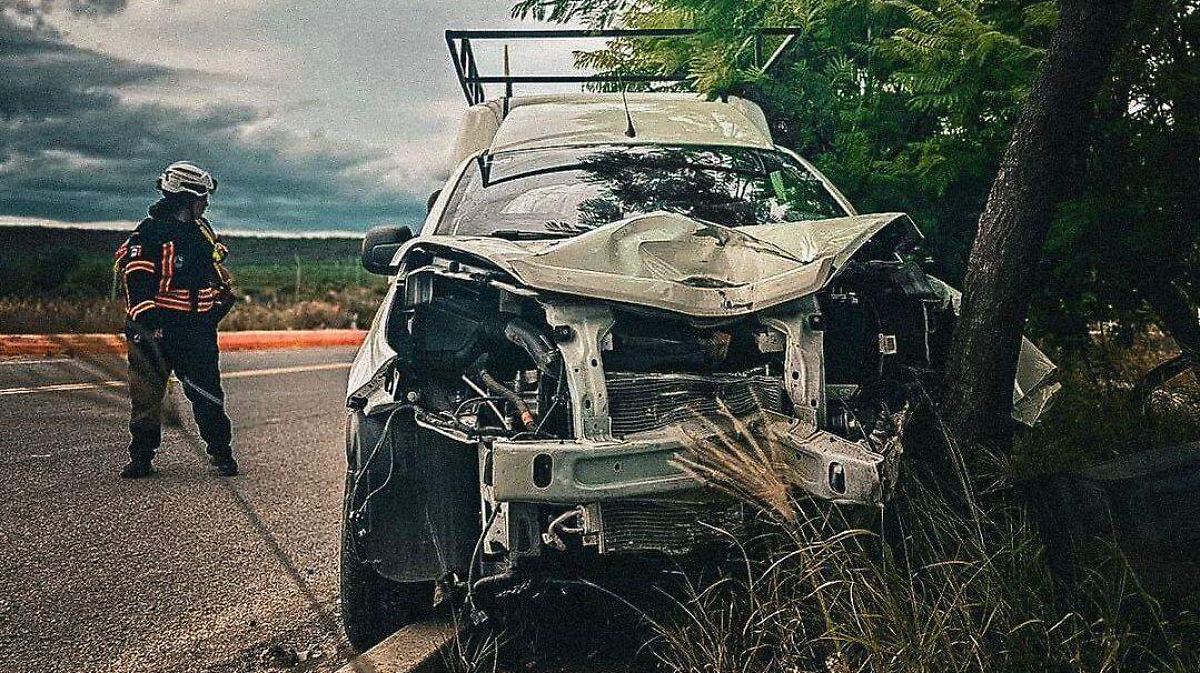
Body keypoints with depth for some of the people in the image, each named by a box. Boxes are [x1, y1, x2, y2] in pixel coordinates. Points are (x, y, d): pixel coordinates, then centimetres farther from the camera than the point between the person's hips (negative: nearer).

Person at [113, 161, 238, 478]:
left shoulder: (202, 231, 13)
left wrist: (222, 299, 18)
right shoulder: (149, 233, -8)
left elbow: (217, 273, 27)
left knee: (208, 393, 3)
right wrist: (148, 319, -20)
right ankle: (141, 456, 12)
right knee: (146, 394, 1)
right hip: (155, 326, -5)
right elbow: (137, 280, -14)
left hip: (195, 327, 5)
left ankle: (221, 453, 12)